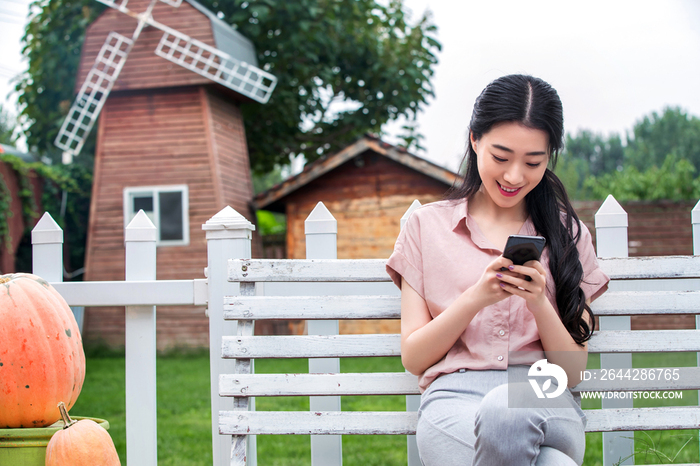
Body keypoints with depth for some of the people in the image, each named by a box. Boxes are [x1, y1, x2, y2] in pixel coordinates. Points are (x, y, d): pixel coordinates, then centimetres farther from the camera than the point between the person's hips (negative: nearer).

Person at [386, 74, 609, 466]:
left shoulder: (567, 232, 16)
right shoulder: (427, 225, 13)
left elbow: (574, 371, 11)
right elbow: (412, 358, 7)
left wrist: (539, 303, -8)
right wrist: (476, 298, -9)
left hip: (545, 402, 1)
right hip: (454, 399, -1)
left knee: (504, 412, -39)